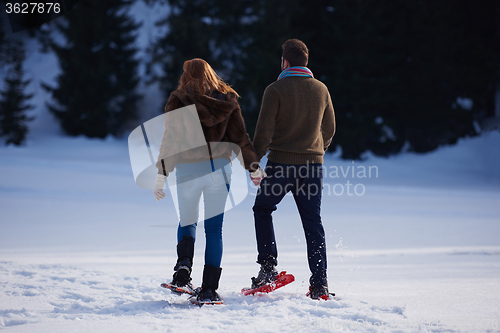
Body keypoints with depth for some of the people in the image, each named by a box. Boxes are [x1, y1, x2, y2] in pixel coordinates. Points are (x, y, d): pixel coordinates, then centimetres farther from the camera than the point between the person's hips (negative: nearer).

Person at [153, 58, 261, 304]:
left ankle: (183, 264, -10)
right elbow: (240, 137, 6)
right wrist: (253, 167, 16)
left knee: (187, 222, 18)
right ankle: (209, 289, 0)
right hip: (219, 168, 1)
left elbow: (169, 140, -4)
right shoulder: (227, 101, 7)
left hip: (187, 170, -1)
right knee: (214, 228, 6)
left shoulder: (178, 101, -1)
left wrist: (161, 176, -1)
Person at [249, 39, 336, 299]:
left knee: (262, 209, 18)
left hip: (281, 162, -4)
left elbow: (264, 131, -10)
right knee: (313, 222, 6)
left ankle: (268, 267, 8)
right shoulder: (321, 89, 7)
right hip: (313, 164, 4)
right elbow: (329, 129, 16)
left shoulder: (275, 90, -8)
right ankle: (319, 284, 2)